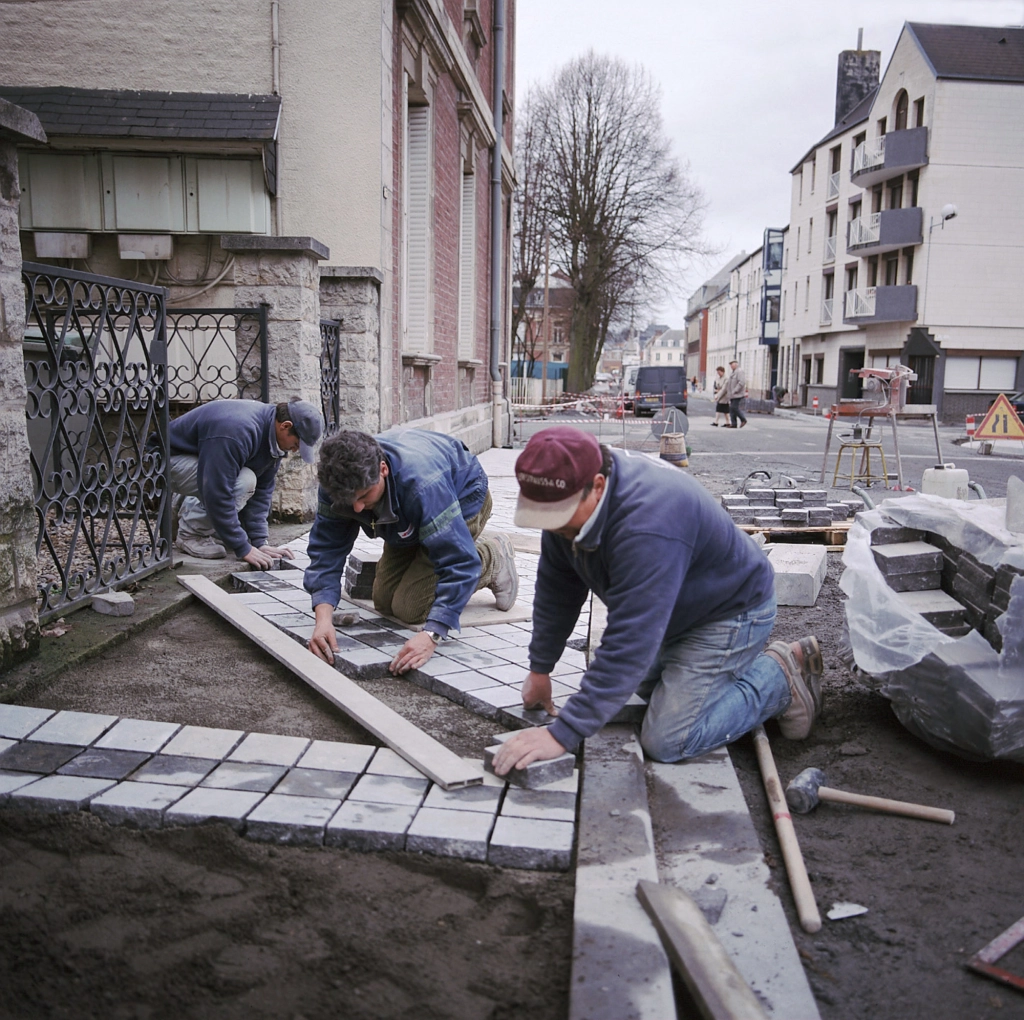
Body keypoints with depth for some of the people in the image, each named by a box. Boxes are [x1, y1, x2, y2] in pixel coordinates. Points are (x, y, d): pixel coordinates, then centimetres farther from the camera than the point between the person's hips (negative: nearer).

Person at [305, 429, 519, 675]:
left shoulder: (421, 482, -46)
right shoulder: (340, 481, -30)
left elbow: (458, 561, -46)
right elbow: (326, 548, -27)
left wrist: (431, 635, -55)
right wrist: (323, 618, -44)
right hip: (409, 515, 6)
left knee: (409, 607, -14)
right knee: (384, 602, 7)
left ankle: (492, 559, 4)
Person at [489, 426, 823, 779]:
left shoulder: (647, 524, -41)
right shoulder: (567, 499, -14)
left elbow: (628, 646, -42)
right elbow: (557, 588, 0)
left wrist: (562, 736, -40)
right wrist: (539, 669, 6)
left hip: (731, 611, -9)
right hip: (679, 611, 9)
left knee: (667, 741, -14)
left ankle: (782, 676, 1)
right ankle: (753, 661, 30)